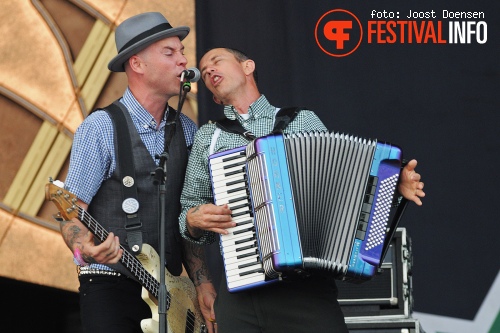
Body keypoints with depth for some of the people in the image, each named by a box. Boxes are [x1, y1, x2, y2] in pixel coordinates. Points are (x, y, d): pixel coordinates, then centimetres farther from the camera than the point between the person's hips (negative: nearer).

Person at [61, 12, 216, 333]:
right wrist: (84, 247, -30)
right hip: (111, 288, -5)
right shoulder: (101, 128, -7)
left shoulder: (188, 131, 10)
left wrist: (202, 283, 3)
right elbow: (72, 213, -9)